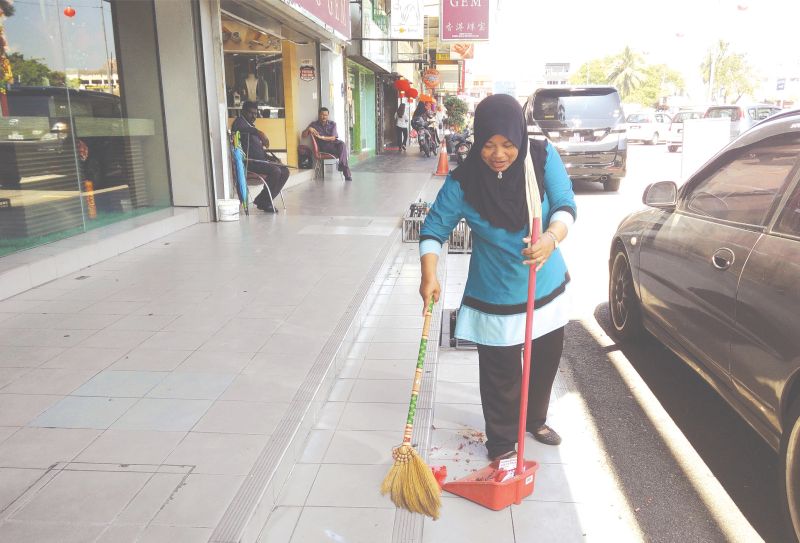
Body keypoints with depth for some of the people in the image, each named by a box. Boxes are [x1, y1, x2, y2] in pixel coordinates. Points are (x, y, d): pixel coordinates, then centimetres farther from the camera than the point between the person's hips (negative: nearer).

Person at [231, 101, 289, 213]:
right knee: (275, 171, -26)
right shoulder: (239, 121, -1)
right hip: (248, 161, -9)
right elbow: (238, 128, -28)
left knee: (285, 171, -3)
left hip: (260, 159, 9)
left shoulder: (252, 126, 26)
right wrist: (259, 132, -41)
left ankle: (263, 201, 1)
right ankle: (264, 202, -11)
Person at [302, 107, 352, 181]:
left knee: (342, 144, -34)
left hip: (333, 143, 3)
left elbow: (333, 138, -5)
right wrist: (308, 129, -22)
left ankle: (342, 165, -32)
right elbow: (303, 135, -2)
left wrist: (321, 137, -17)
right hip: (324, 147, -2)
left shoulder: (332, 124, 6)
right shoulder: (314, 124, 4)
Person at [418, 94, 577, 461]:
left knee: (546, 361, 22)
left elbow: (565, 204, -16)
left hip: (548, 286, 4)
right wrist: (429, 273, -27)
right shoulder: (463, 182, -18)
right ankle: (501, 443, 30)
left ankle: (535, 420, 49)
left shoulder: (543, 157, -13)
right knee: (500, 375, 5)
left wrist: (552, 237, -38)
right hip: (496, 298, -3)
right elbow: (434, 228, -12)